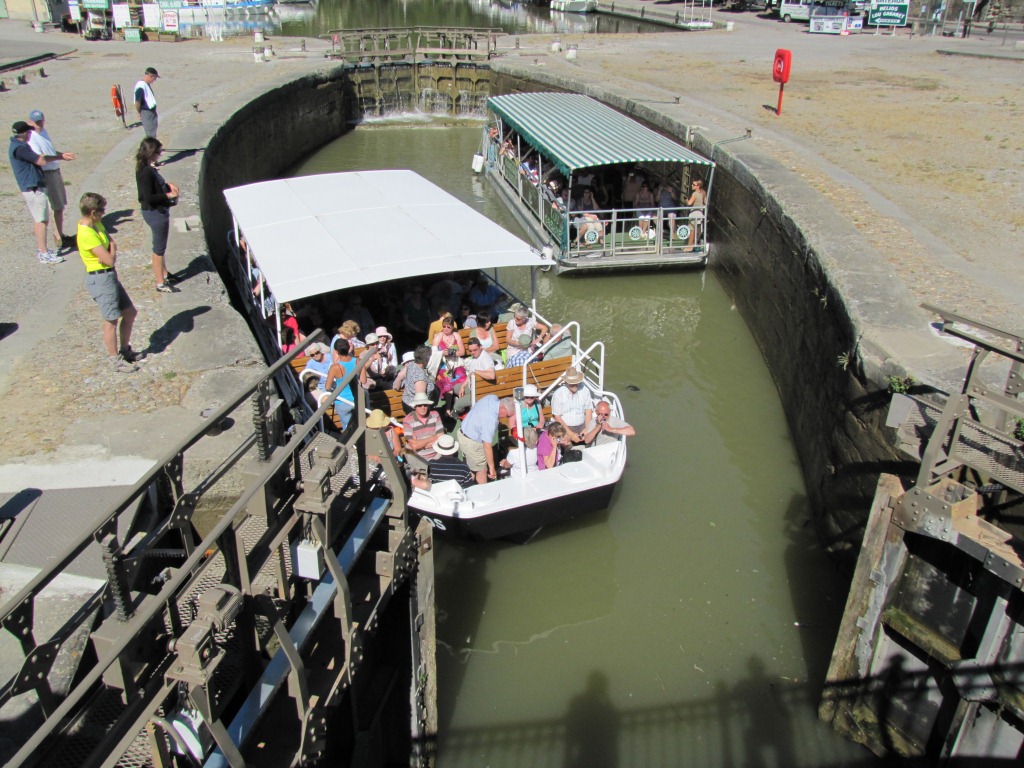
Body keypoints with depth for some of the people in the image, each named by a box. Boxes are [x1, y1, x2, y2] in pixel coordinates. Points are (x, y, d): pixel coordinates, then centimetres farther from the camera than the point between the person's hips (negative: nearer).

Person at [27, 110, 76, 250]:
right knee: (58, 207, -7)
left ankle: (59, 235, 27)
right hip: (47, 175, -9)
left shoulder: (43, 131, 11)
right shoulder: (31, 138, -18)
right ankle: (59, 239, 0)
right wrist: (61, 156, -36)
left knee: (61, 205, 16)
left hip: (55, 171, 9)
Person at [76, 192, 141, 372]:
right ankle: (115, 360, 15)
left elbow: (111, 242, 9)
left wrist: (109, 252, -11)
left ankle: (125, 350, 32)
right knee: (112, 320, 2)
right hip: (100, 279, -9)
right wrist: (112, 249, -5)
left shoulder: (97, 224, 7)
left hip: (110, 276, 9)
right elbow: (110, 260, -25)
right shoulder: (87, 234, -23)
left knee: (130, 312, 16)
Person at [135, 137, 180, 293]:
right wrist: (168, 195, -18)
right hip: (155, 212, -10)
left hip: (158, 211, 10)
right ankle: (160, 284, 12)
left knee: (161, 246, 24)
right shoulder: (146, 172, -24)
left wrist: (168, 186, 5)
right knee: (159, 248, 1)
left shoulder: (149, 168, 4)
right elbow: (149, 197, -26)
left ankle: (164, 274, 41)